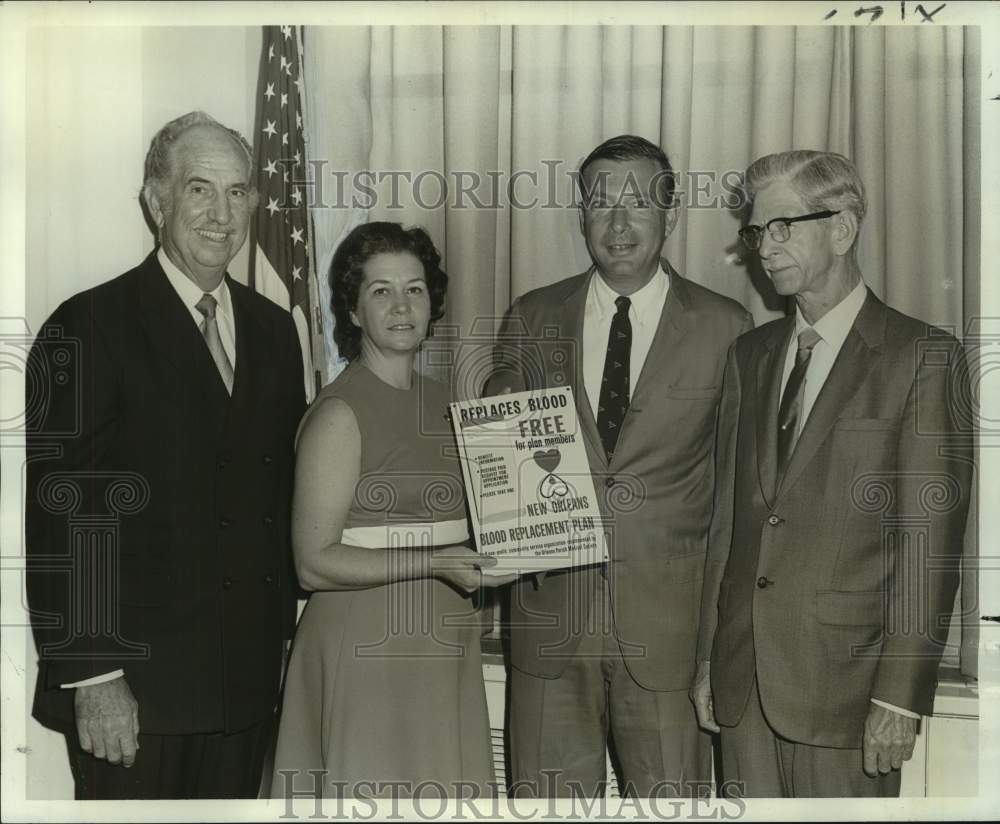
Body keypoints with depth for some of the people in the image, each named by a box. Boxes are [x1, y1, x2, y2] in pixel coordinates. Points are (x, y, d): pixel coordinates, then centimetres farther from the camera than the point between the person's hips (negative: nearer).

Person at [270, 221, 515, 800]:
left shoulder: (440, 400, 10)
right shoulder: (339, 413, -13)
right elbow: (315, 562, -15)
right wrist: (432, 563, -22)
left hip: (445, 643, 7)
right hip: (369, 648, -7)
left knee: (444, 789, 14)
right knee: (375, 790, 4)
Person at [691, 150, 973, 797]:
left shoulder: (924, 356, -6)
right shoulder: (751, 355, 11)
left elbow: (929, 543, -10)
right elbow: (729, 516, 11)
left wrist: (901, 697, -12)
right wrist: (709, 659, 10)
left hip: (843, 676, -4)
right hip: (742, 678, 5)